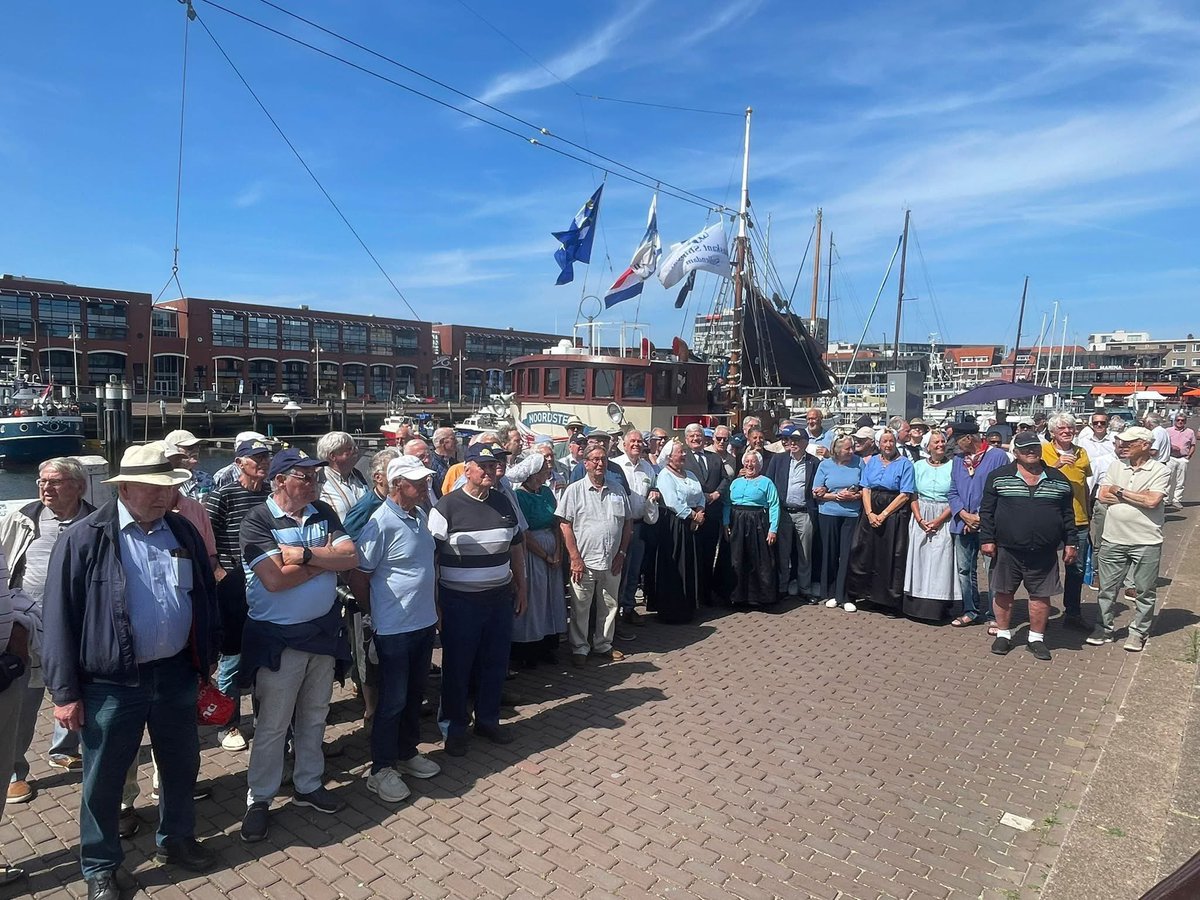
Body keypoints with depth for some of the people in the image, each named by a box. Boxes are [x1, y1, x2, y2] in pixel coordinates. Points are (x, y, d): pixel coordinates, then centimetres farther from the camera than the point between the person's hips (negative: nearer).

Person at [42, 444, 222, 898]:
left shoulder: (183, 531, 2)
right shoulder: (83, 539, -11)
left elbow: (206, 595, 11)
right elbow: (59, 618, -9)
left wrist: (208, 656, 12)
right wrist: (66, 692, -9)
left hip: (176, 673, 4)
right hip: (112, 682, -4)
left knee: (181, 765, 19)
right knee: (103, 780, 12)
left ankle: (176, 839, 42)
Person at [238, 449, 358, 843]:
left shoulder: (324, 513, 2)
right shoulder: (258, 521, -14)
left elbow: (351, 557, -9)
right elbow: (274, 579, -25)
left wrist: (304, 554, -21)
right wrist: (326, 559, -13)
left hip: (324, 631, 5)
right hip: (279, 637, -5)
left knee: (314, 716, 19)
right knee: (272, 724, 7)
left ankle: (308, 785, 36)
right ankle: (258, 800, 25)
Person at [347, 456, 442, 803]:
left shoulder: (420, 515, 4)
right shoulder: (381, 523, -20)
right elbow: (358, 577, -14)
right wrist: (377, 614, -2)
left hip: (425, 622, 7)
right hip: (394, 628, -7)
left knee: (414, 694, 20)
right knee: (393, 700, 5)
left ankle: (407, 752, 37)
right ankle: (381, 770, 21)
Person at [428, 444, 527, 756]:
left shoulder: (503, 502, 5)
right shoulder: (447, 506, -11)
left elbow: (516, 547, 14)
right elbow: (430, 555, -9)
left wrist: (521, 588, 15)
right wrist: (435, 602, -10)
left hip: (500, 598, 5)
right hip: (460, 601, -5)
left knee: (495, 663, 14)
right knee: (457, 666, 8)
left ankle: (488, 720, 33)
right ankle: (453, 727, 26)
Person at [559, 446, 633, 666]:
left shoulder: (618, 491, 8)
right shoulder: (574, 490, -4)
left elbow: (628, 522, 12)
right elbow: (565, 525, -7)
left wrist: (622, 553, 4)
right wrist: (575, 558, -12)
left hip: (612, 563, 4)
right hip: (584, 562, -4)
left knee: (609, 606, 14)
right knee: (580, 608, 6)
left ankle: (603, 645, 30)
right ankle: (579, 649, 20)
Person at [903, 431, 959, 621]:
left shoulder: (953, 466, 1)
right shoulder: (919, 466, 8)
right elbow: (913, 496, 5)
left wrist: (939, 520, -13)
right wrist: (920, 519, -8)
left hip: (944, 520, -2)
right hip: (920, 519, 2)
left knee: (940, 561, -4)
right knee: (919, 559, 2)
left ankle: (937, 608, 3)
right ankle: (917, 605, 8)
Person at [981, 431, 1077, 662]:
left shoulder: (1059, 479, 8)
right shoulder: (998, 477, 1)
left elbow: (1068, 515, 12)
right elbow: (986, 511, 0)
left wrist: (1071, 543, 7)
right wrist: (987, 539, -6)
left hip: (1044, 553, 2)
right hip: (1006, 550, -1)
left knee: (1041, 595, 8)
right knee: (1003, 593, 7)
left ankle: (1036, 638, 23)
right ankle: (1003, 634, 22)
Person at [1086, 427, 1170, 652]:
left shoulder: (1159, 471, -6)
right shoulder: (1116, 466, 6)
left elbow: (1152, 500, -19)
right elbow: (1102, 496, -3)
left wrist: (1120, 492, -9)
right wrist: (1137, 498, -10)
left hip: (1146, 542, -3)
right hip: (1113, 540, 3)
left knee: (1145, 591, 10)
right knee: (1107, 589, 10)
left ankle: (1138, 633, 23)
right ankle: (1104, 629, 22)